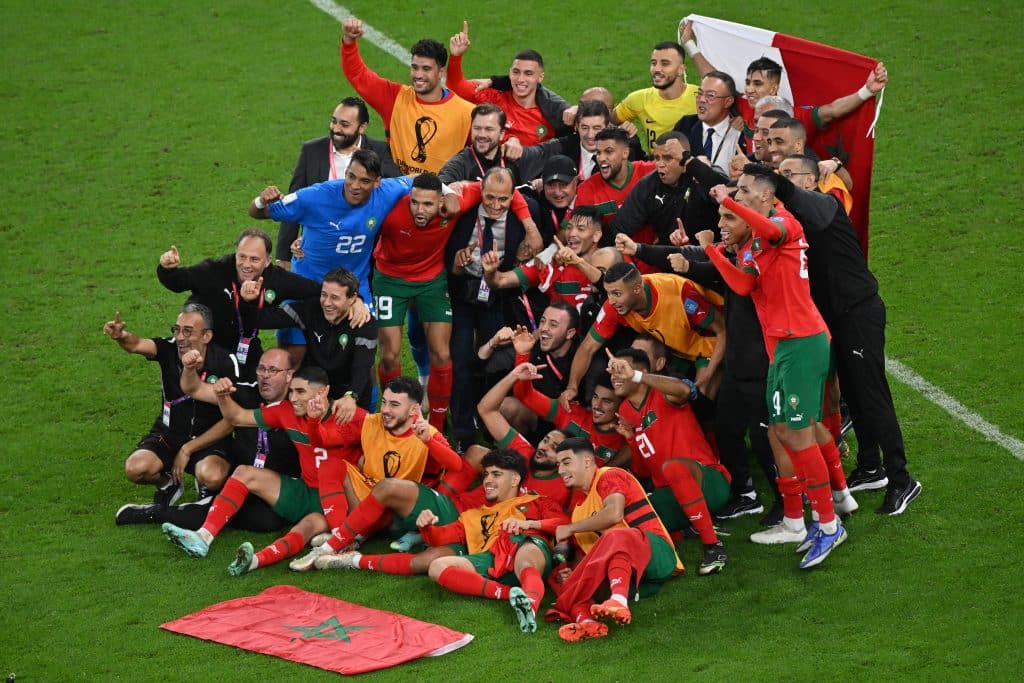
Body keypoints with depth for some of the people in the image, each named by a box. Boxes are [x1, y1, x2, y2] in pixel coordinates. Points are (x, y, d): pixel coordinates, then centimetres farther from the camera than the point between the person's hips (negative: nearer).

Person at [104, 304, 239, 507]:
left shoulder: (225, 363, -15)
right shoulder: (169, 349, -11)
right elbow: (136, 345, -32)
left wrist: (188, 449, -12)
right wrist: (121, 336, -58)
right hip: (168, 434, 2)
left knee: (212, 477, -34)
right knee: (135, 469, -25)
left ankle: (206, 490, 7)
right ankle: (167, 484, 11)